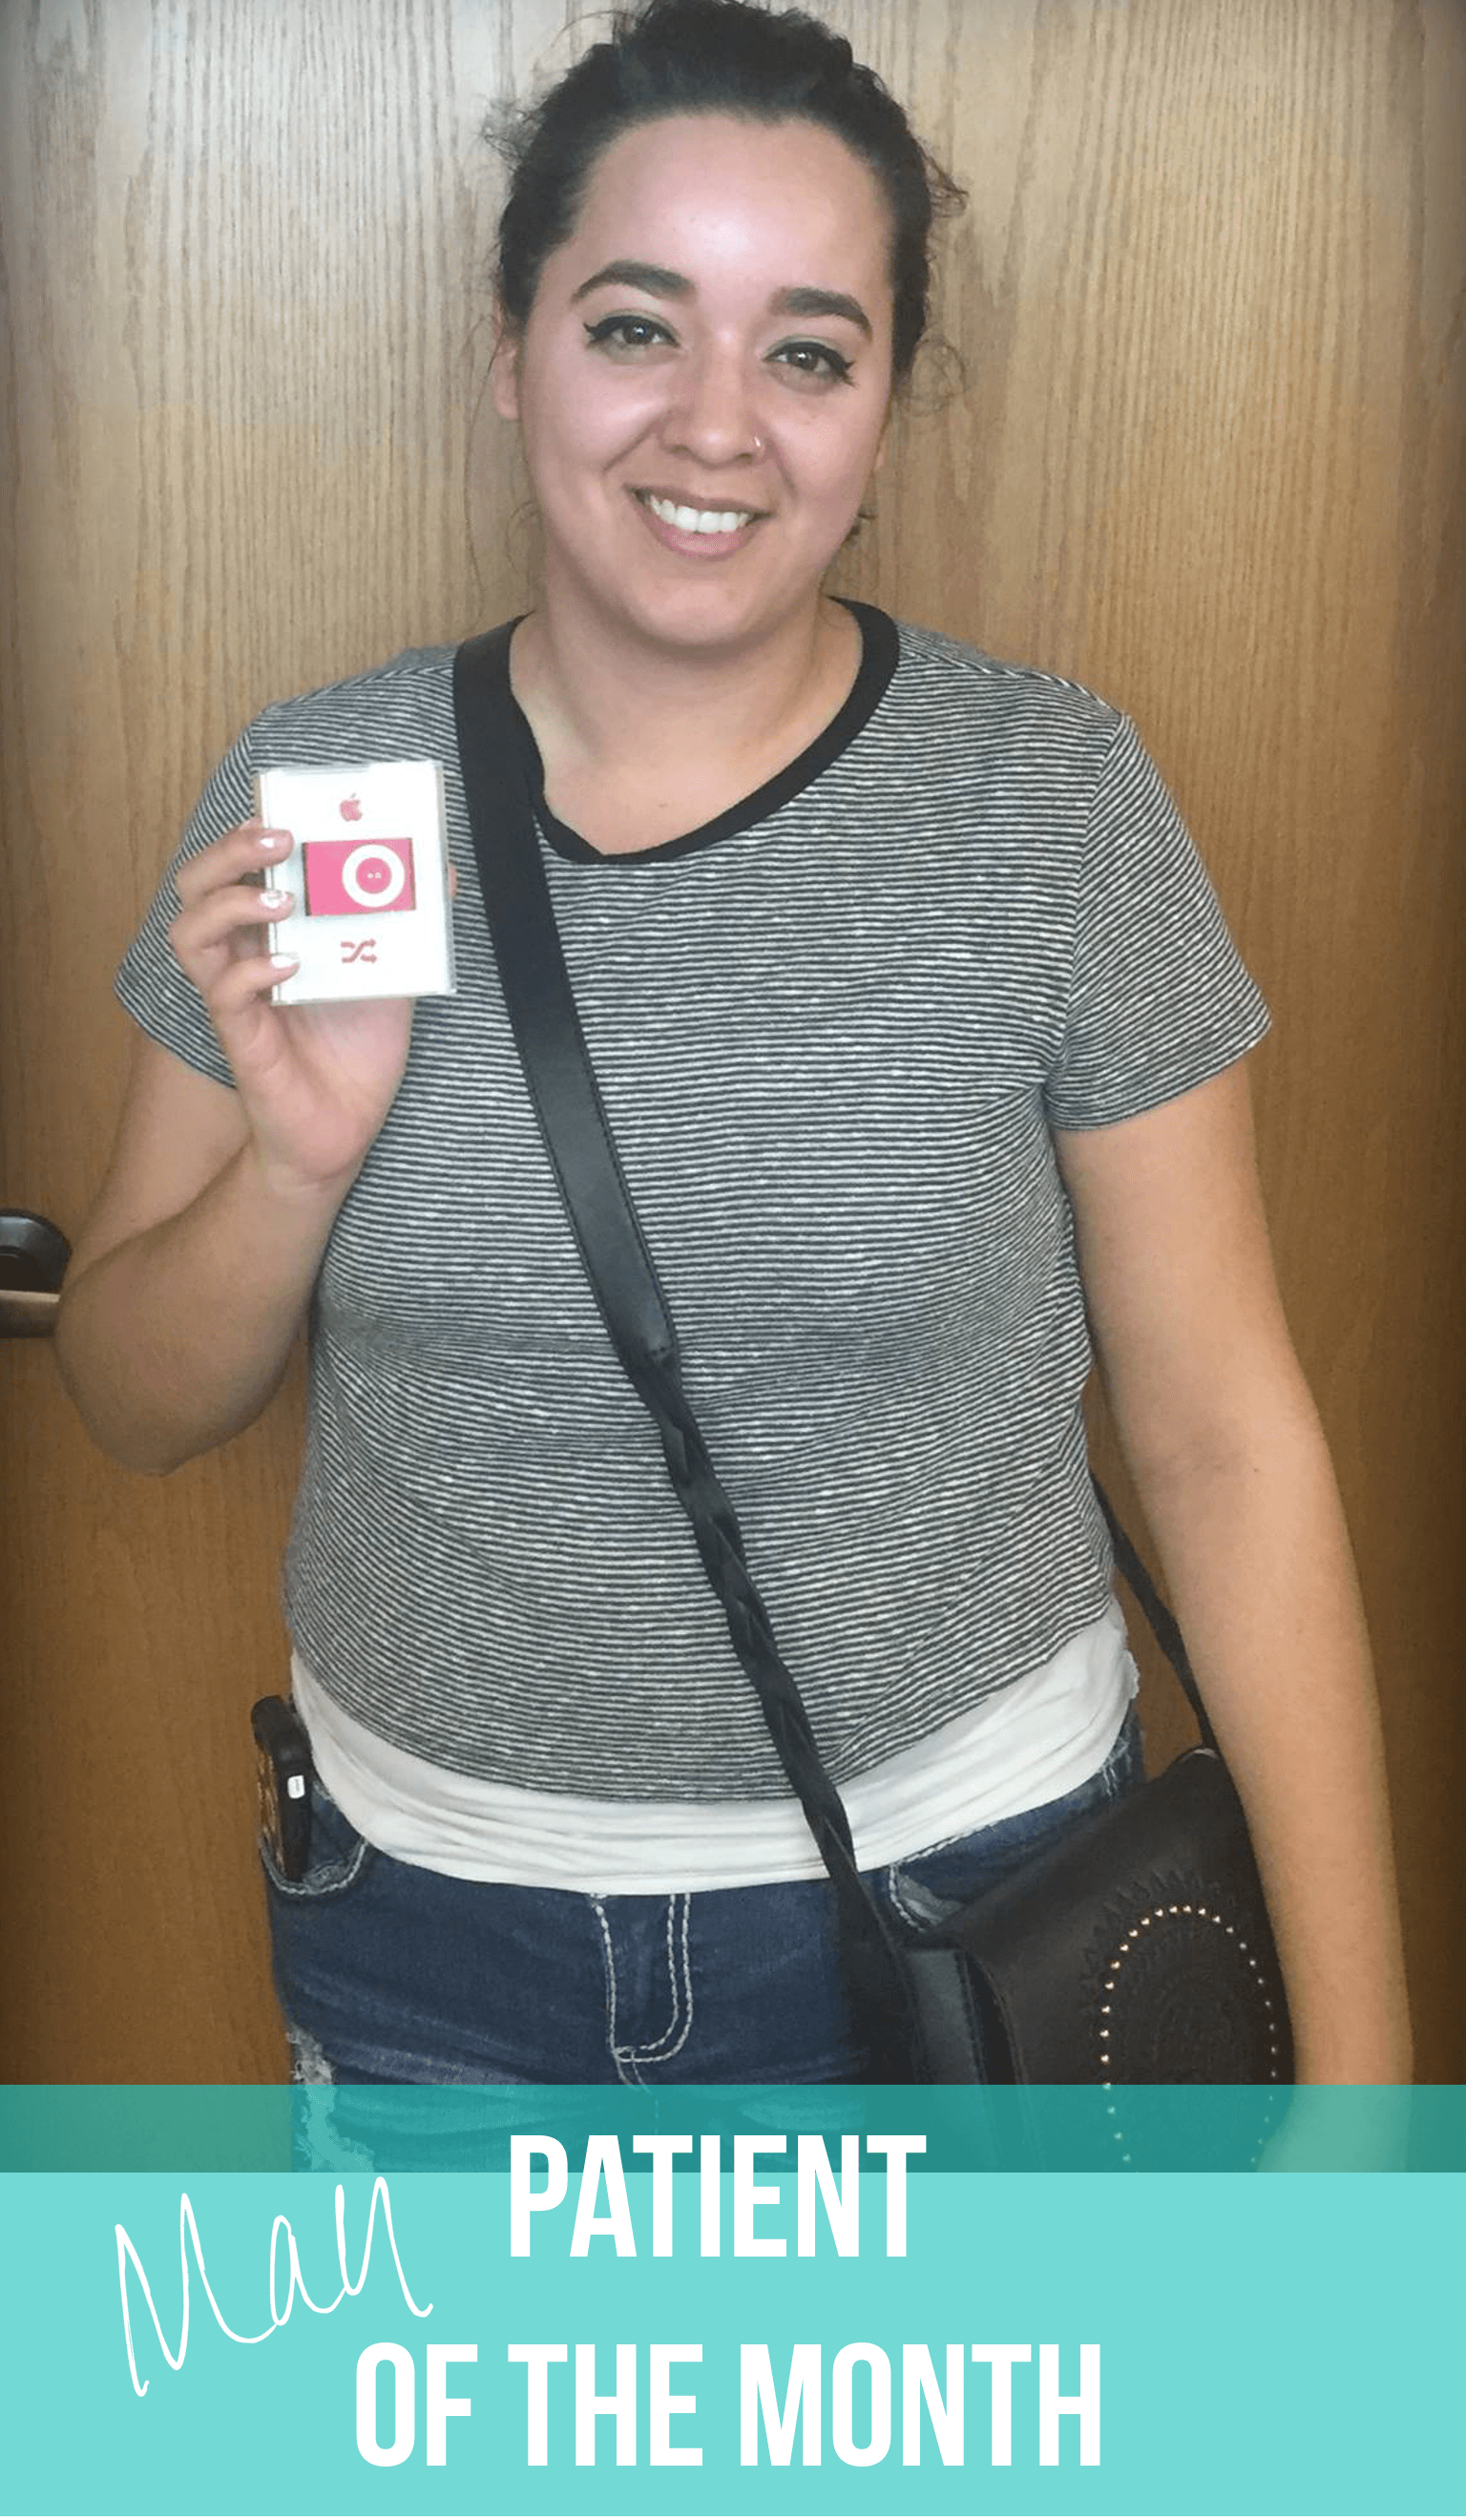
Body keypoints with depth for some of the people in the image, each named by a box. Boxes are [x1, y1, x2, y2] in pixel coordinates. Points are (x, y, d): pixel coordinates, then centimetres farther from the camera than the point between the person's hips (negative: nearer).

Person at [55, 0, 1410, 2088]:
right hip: (430, 1924, 2)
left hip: (962, 1906, -1)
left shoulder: (1053, 800, -11)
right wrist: (298, 1159, -20)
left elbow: (1222, 1438, -8)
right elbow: (138, 1410, 1)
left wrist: (1357, 2068, -9)